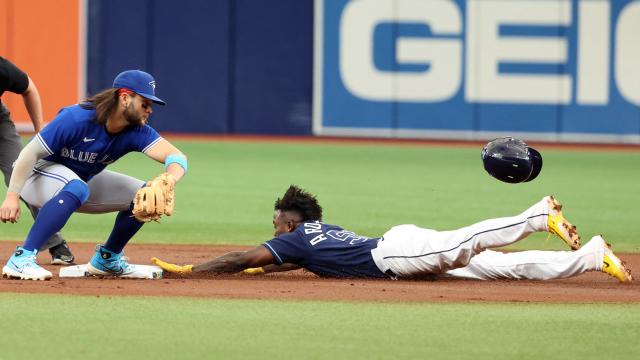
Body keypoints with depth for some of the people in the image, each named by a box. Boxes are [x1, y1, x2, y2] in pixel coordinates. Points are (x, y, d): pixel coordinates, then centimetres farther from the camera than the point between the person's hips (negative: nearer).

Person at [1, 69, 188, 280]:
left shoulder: (137, 132, -16)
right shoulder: (76, 119, -32)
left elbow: (177, 157, -28)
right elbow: (30, 153, -29)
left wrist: (169, 180, -52)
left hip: (84, 179, 7)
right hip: (39, 175, -7)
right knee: (76, 188, -39)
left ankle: (107, 258, 14)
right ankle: (21, 259, -41)